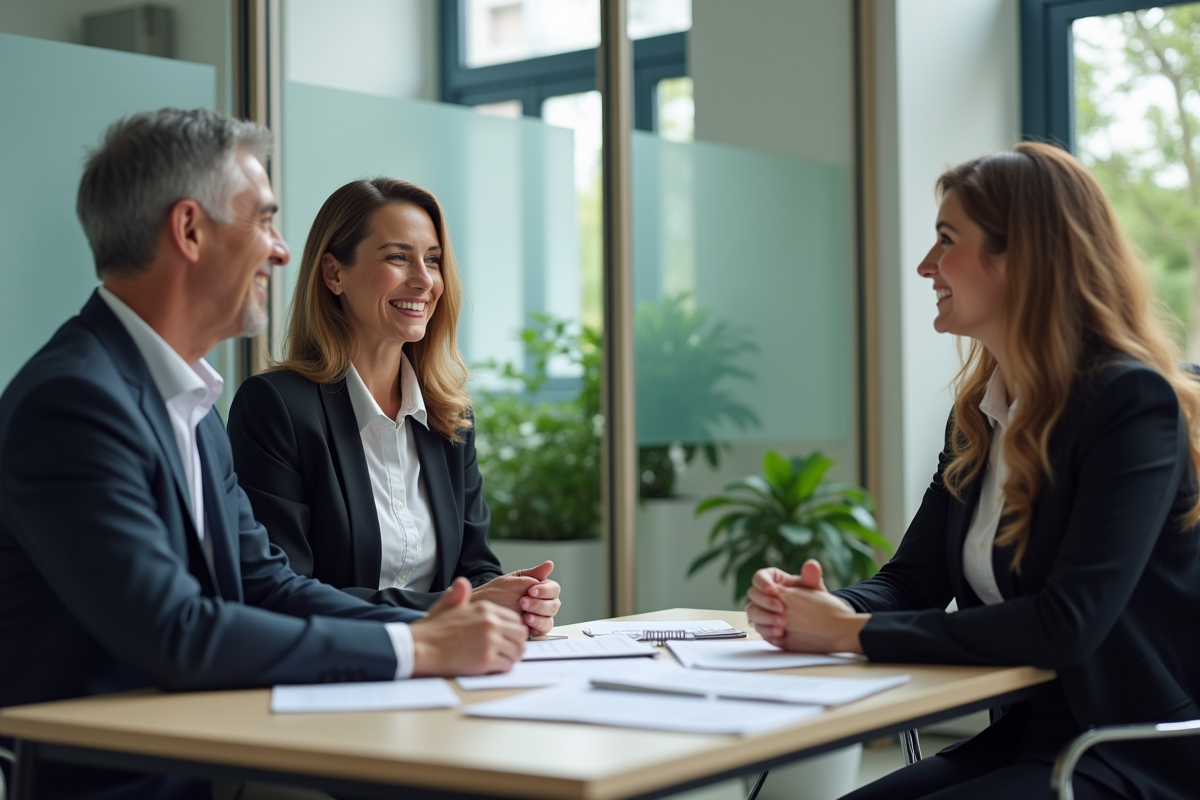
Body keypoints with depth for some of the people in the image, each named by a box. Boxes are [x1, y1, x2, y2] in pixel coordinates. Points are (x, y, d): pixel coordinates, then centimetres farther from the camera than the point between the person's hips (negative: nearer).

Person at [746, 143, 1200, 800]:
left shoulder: (1134, 401, -15)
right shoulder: (977, 413, 10)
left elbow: (1067, 623, -24)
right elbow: (914, 578, 11)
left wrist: (856, 633, -21)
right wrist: (819, 609, -13)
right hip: (1023, 738, 7)